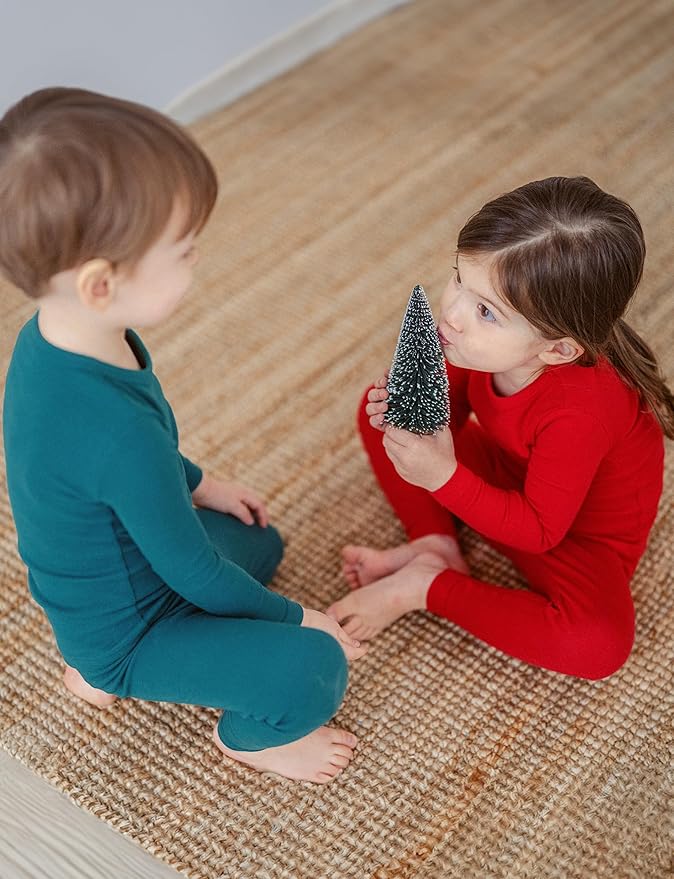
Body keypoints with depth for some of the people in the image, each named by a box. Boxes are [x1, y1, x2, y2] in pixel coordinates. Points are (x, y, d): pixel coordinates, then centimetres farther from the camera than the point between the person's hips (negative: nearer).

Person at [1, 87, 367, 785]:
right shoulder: (121, 432, -40)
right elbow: (192, 571, -26)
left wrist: (198, 484, 15)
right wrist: (292, 618, -10)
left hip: (91, 589, 9)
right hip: (126, 633, -9)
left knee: (261, 541, 28)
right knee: (314, 667, -21)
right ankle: (250, 736, 14)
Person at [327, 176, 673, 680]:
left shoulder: (582, 410, -40)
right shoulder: (493, 343, -23)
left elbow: (539, 530, -30)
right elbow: (452, 405, -3)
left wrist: (444, 477, -40)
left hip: (579, 536, -6)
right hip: (508, 479, 6)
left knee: (601, 642, -35)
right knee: (379, 410, 3)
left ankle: (426, 587, -17)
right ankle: (436, 547, -5)